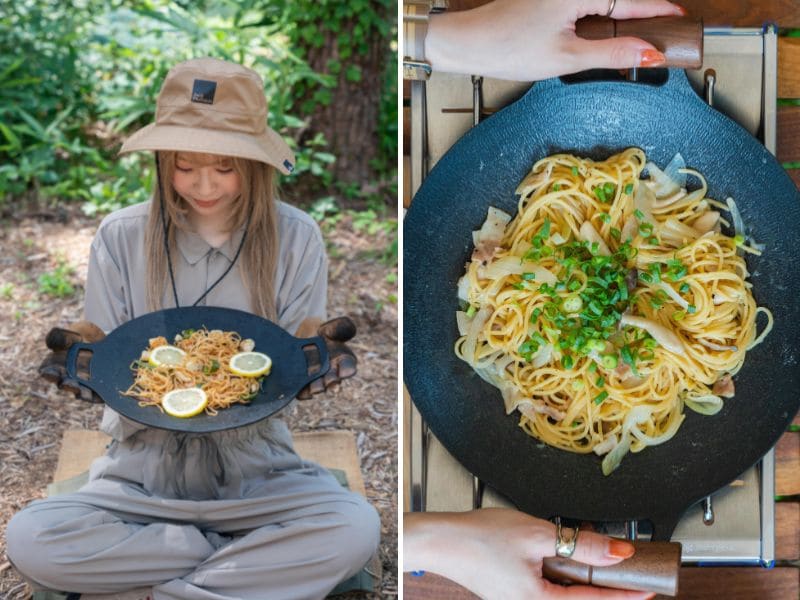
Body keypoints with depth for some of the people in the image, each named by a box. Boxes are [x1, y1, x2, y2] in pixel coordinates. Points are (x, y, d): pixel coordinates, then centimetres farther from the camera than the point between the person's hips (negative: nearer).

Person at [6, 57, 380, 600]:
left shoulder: (295, 238, -5)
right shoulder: (121, 238, -4)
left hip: (256, 473, 0)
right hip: (143, 472, 1)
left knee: (356, 529, -29)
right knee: (28, 539, -25)